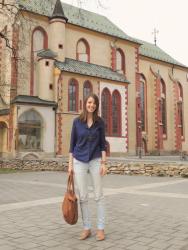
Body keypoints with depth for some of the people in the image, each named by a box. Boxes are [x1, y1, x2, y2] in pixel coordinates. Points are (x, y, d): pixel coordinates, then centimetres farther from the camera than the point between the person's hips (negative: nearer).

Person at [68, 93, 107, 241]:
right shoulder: (77, 121, 1)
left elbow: (102, 143, 2)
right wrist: (70, 164, 0)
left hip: (95, 161, 0)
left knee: (99, 195, 2)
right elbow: (72, 143, 4)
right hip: (79, 162, 0)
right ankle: (87, 228, 16)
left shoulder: (100, 122, 1)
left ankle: (101, 228, 12)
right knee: (83, 196, 3)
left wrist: (103, 163, -7)